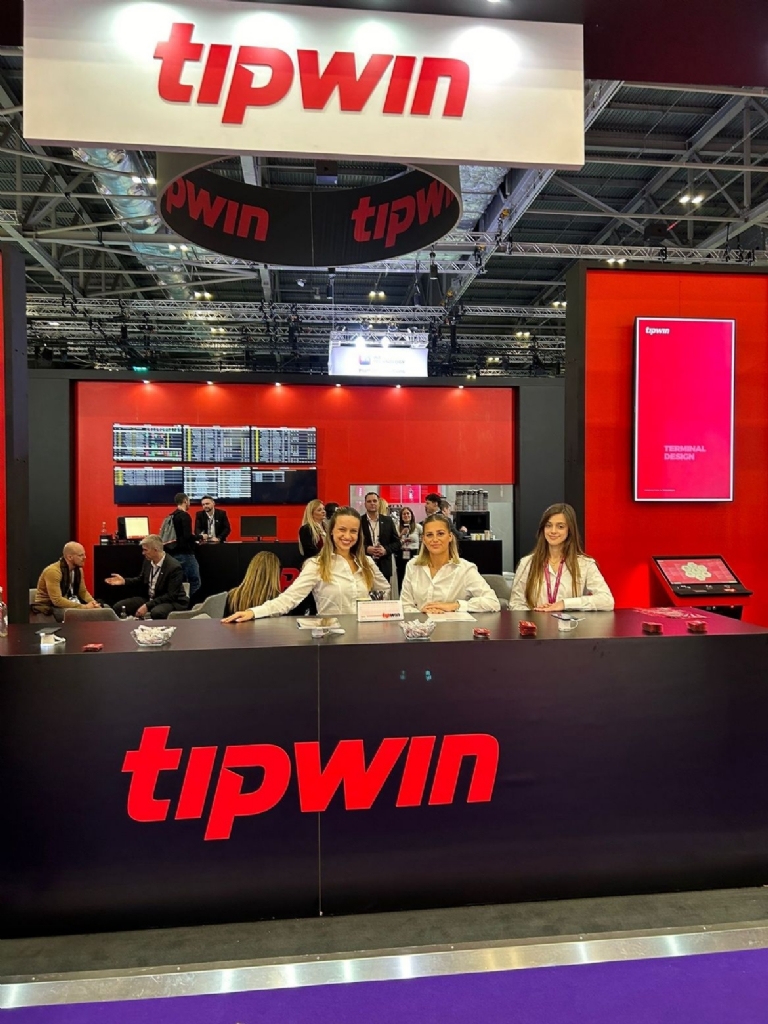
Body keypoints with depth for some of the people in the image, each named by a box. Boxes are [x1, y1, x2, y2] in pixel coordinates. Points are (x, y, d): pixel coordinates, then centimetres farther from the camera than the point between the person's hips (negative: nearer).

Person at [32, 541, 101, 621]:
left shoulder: (78, 569, 0)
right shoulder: (53, 571, -23)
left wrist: (93, 602, -13)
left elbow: (83, 591, 9)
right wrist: (84, 607, -30)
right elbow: (57, 600, -29)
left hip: (68, 603, 7)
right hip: (48, 607, -7)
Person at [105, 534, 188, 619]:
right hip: (149, 599, 8)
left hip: (172, 602, -8)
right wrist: (124, 581, 0)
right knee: (118, 607, -5)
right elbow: (142, 580, 18)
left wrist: (148, 606, -28)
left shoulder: (174, 567, -23)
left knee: (156, 612, -41)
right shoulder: (148, 560, 0)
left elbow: (171, 596, -25)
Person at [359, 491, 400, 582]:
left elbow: (397, 542, 9)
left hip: (384, 567, 2)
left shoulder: (388, 521, 9)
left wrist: (386, 550, -9)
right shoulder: (359, 521, 1)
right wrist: (366, 549, -16)